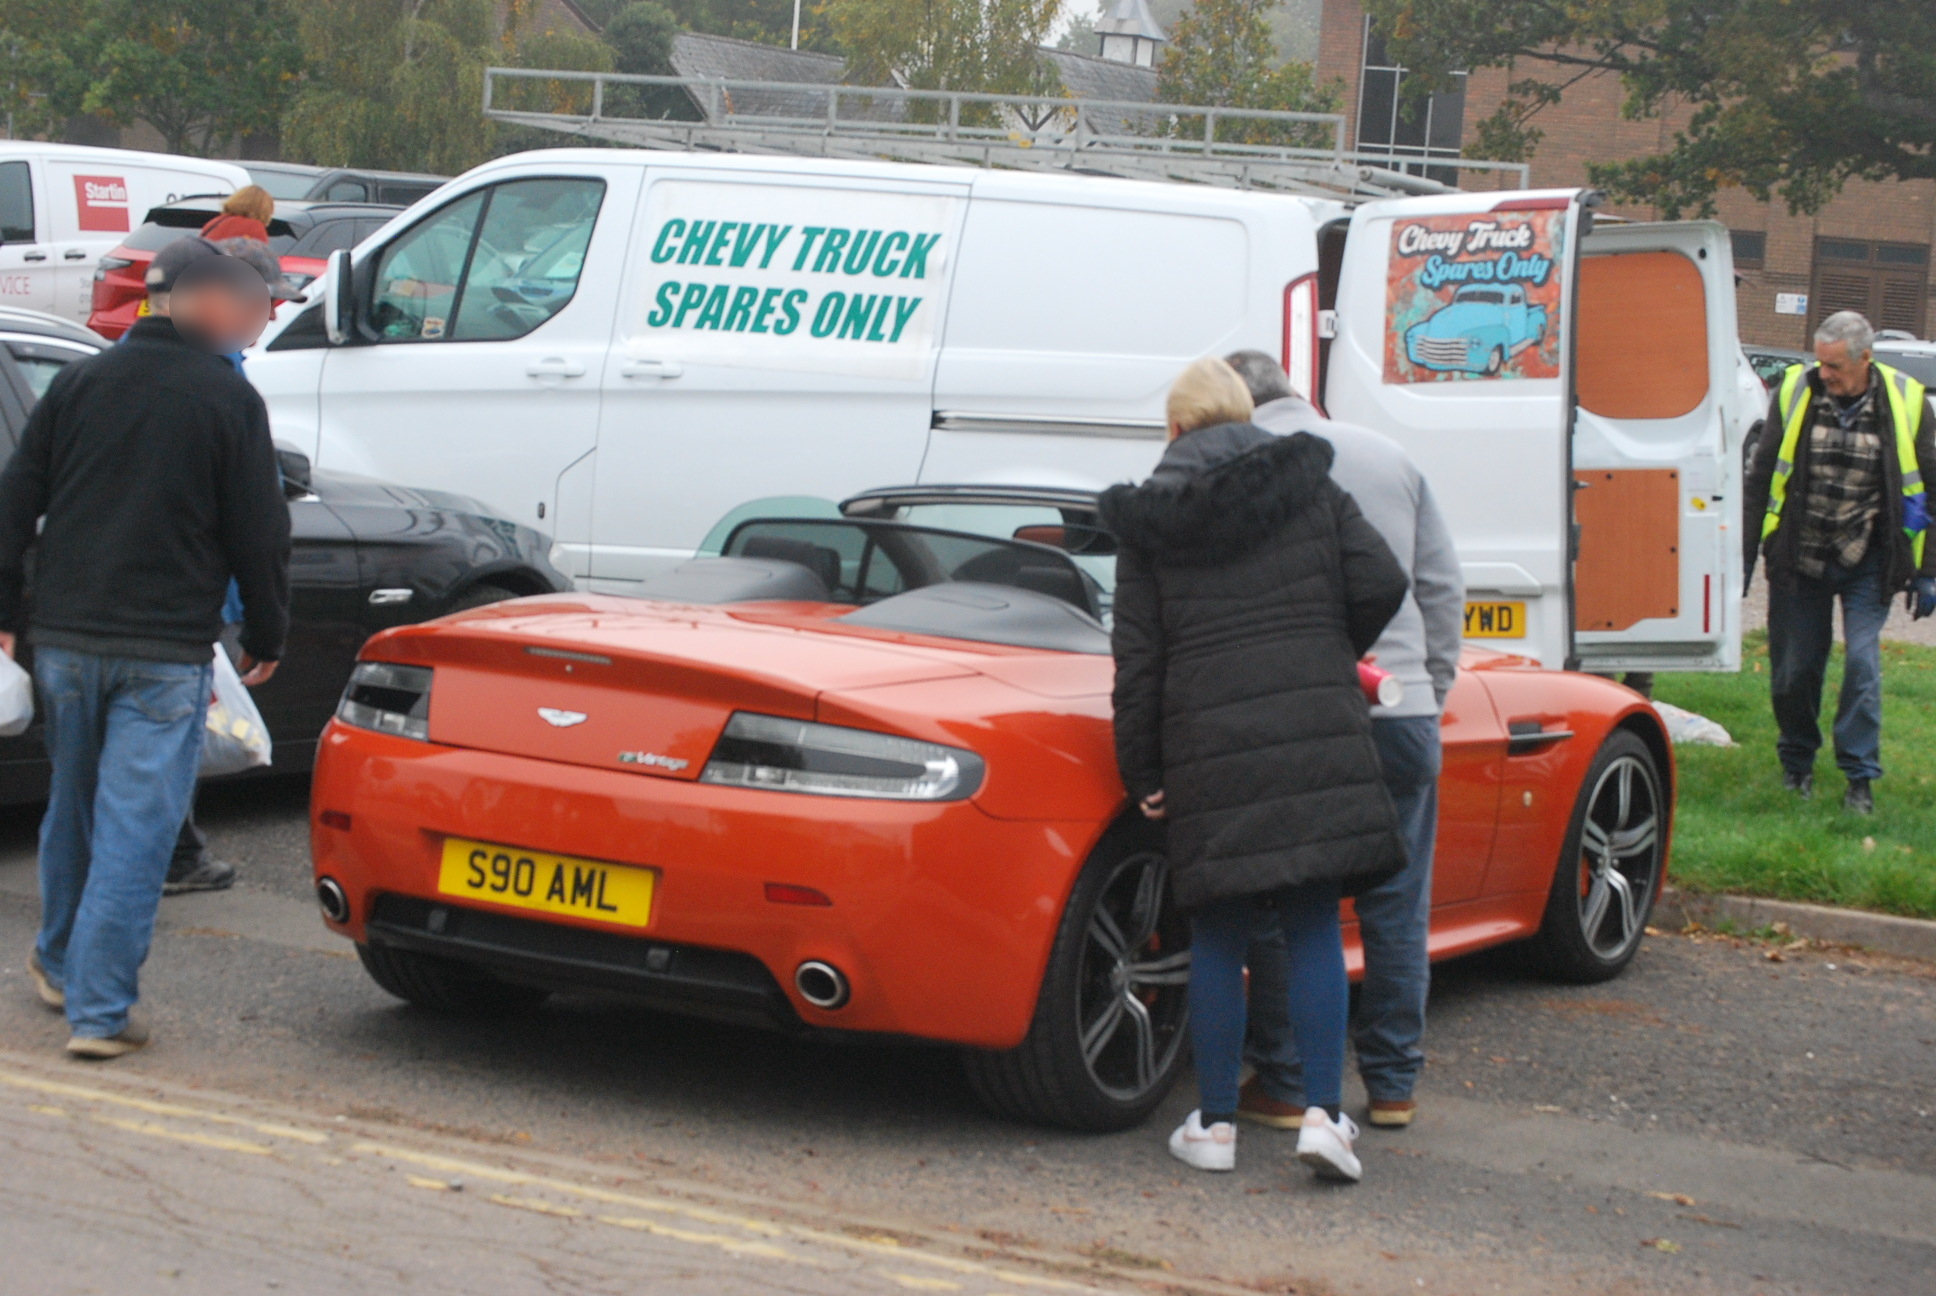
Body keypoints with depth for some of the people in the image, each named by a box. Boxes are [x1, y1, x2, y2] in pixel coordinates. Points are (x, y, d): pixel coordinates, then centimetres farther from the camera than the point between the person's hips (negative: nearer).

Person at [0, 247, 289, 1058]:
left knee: (73, 808, 21)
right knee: (134, 827, -2)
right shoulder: (229, 400, -5)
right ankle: (99, 1012, -3)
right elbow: (258, 533, -3)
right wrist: (265, 638, 9)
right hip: (165, 654, -5)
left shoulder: (79, 383, 8)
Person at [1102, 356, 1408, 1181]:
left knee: (1218, 935, 8)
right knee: (1314, 925, 5)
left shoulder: (1149, 518, 5)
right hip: (1317, 732, 1)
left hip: (1207, 742, 0)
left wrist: (1141, 772, 9)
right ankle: (1322, 1112, -4)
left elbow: (1137, 655, 3)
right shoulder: (1308, 484, 8)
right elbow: (1380, 583, 0)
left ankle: (1215, 1123, 12)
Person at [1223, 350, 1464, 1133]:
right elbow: (1443, 586, 16)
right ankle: (1393, 1086, 16)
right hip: (1403, 712, 4)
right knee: (1396, 906, 11)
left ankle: (1285, 1085, 9)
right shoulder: (1390, 459, 14)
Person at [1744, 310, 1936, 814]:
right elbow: (1760, 478, 4)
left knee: (1862, 660, -11)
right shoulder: (1795, 392, -3)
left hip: (1867, 563, -1)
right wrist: (1745, 553, 2)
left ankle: (1860, 777, -1)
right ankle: (1797, 762, 27)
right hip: (1798, 558, 1)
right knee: (1793, 667, 4)